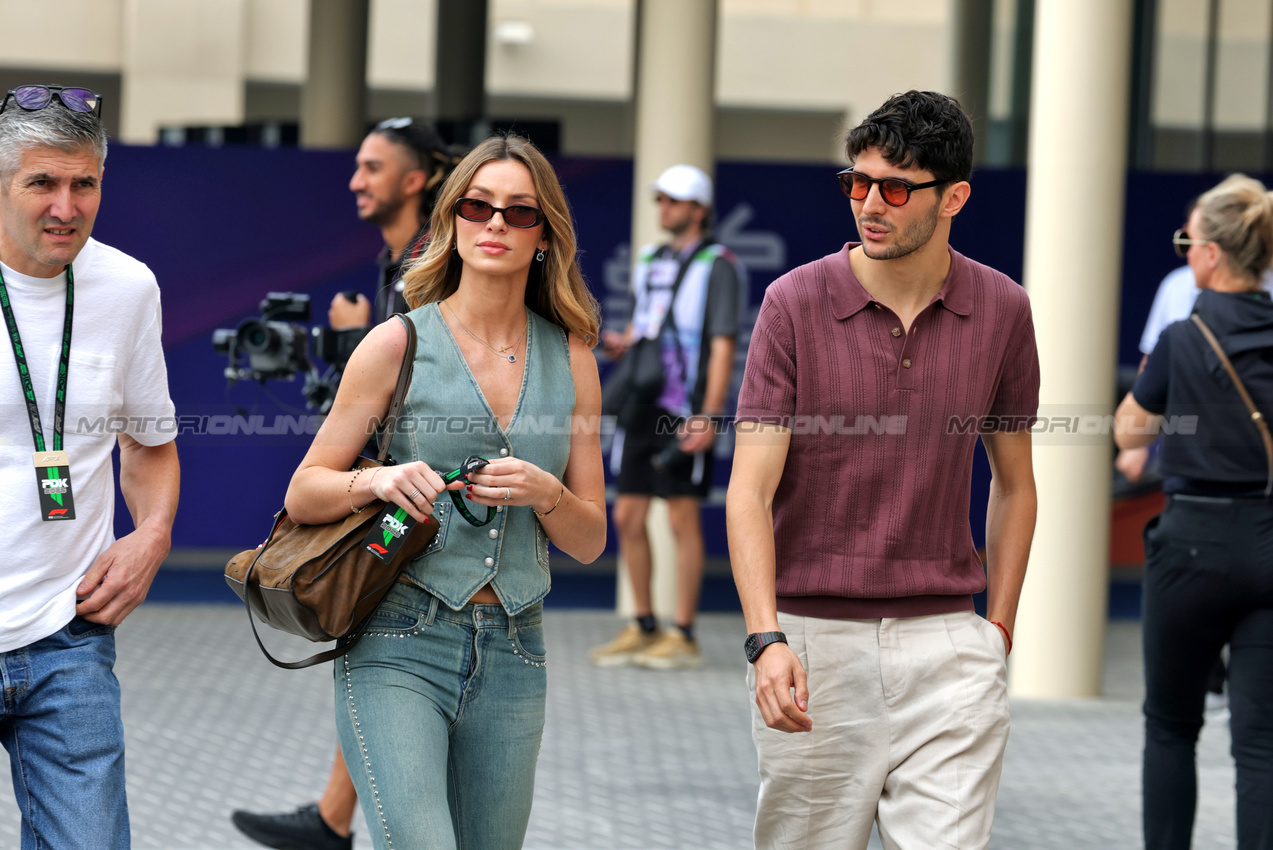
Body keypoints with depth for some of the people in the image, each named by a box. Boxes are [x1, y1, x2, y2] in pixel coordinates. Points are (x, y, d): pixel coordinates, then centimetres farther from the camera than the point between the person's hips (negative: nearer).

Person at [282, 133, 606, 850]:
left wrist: (542, 492, -9)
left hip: (513, 656, 4)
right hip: (399, 644, -4)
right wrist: (378, 481, -17)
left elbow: (590, 540, 11)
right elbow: (303, 496, 2)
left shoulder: (571, 359, 9)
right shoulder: (398, 343, 0)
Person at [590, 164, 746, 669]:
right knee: (627, 518, 6)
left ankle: (683, 637, 0)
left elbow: (723, 346, -11)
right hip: (644, 407, 7)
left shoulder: (718, 265, -5)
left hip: (685, 412, -7)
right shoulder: (650, 262, 17)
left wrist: (709, 417, -18)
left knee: (683, 517, -5)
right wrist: (619, 344, 1)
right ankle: (642, 630, 16)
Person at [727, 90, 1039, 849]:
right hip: (814, 637, -1)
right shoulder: (796, 303, -4)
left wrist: (998, 631, 9)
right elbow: (751, 489, -8)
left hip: (945, 643, 1)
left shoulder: (1001, 311, 3)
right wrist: (766, 638, -20)